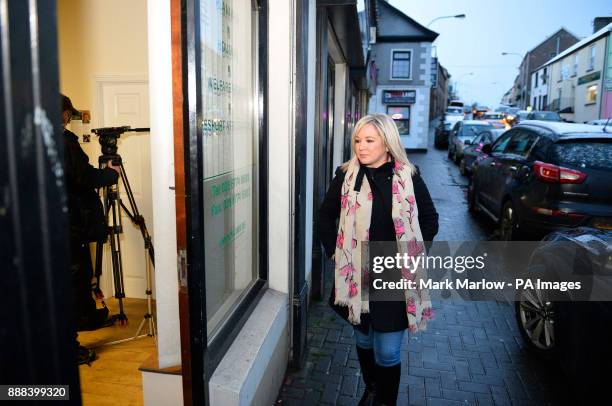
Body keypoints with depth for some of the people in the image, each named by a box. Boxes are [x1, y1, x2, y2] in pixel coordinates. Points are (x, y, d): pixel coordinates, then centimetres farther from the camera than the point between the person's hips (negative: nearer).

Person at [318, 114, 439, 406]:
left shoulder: (409, 177, -6)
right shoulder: (345, 176, -4)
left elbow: (430, 220, 5)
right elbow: (326, 216, 9)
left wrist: (411, 255, -1)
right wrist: (334, 252, 2)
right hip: (356, 277, 2)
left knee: (387, 352, 4)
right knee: (363, 340, 20)